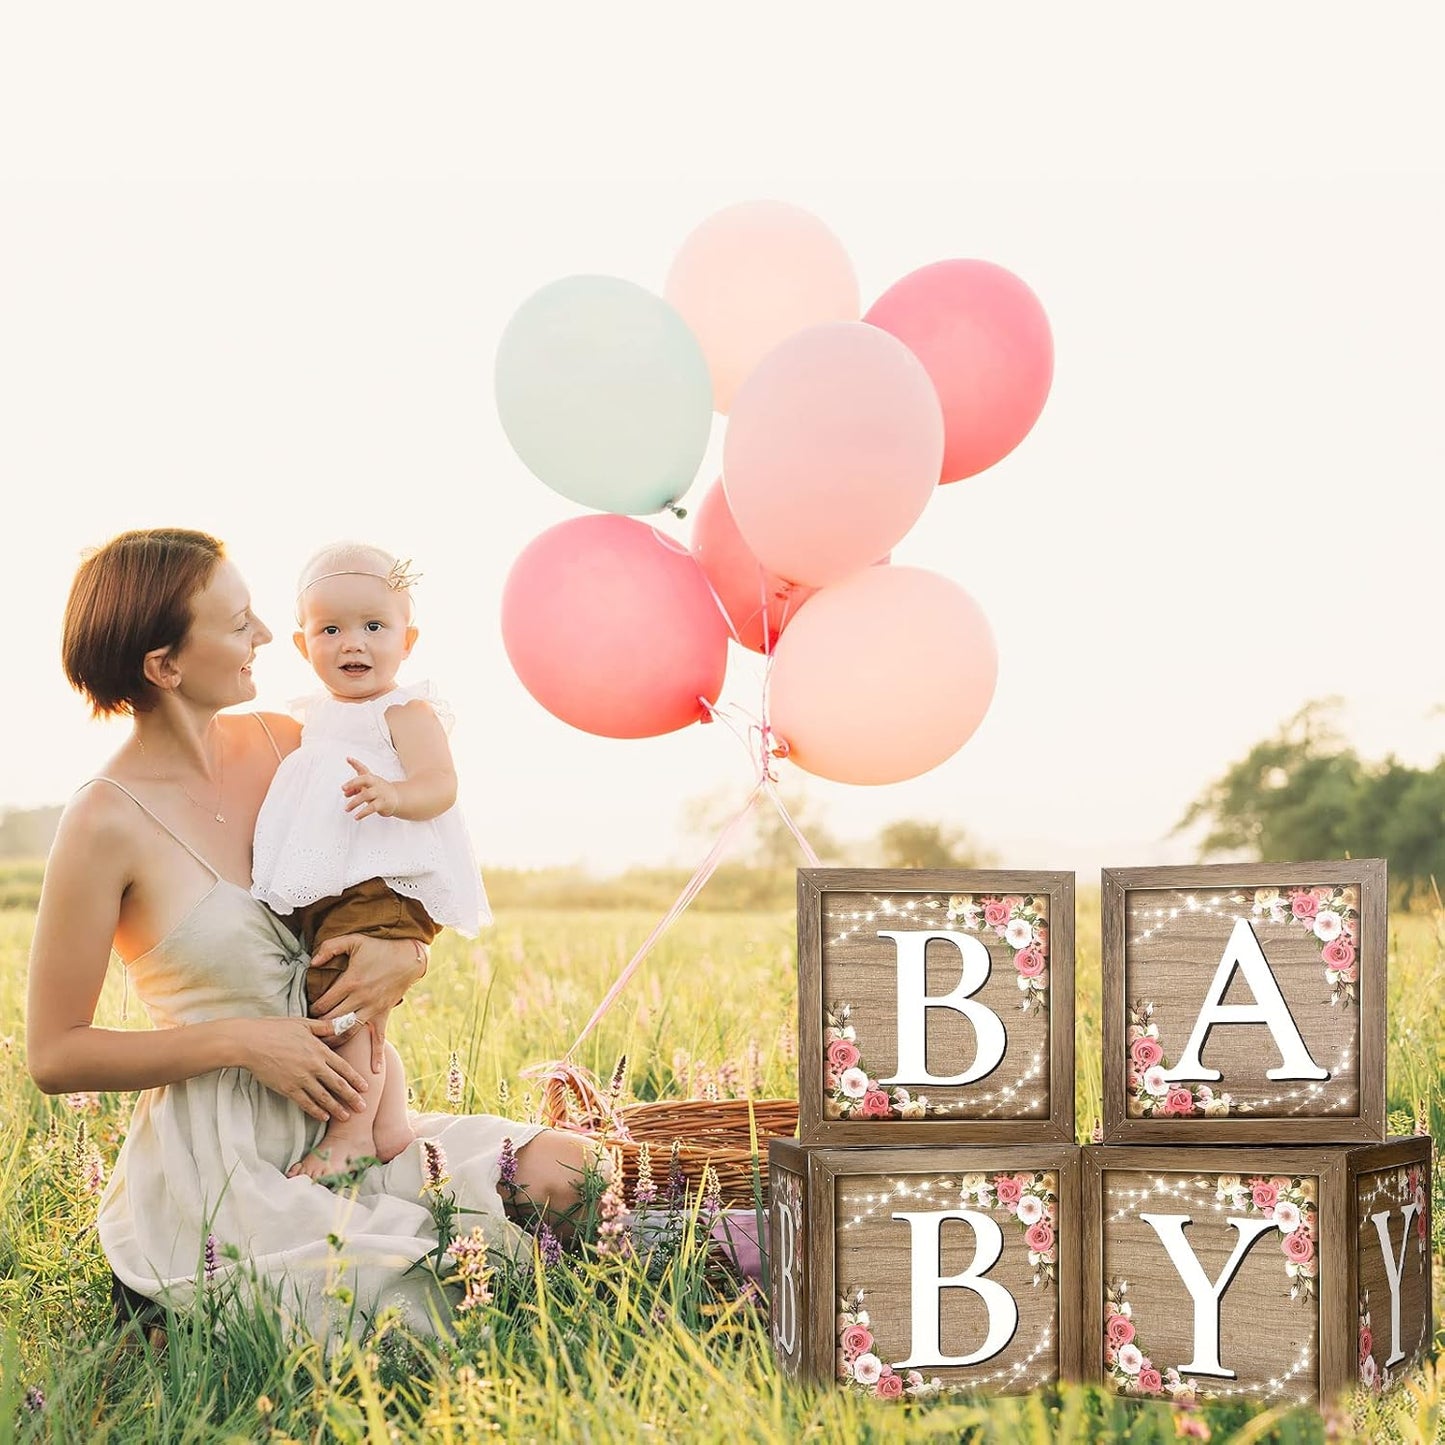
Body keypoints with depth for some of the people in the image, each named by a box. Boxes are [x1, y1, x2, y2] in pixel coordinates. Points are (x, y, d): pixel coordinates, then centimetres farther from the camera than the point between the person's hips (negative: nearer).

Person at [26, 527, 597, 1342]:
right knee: (415, 1311, -24)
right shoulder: (109, 823, -13)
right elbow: (55, 1056, -9)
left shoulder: (279, 743, 4)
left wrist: (406, 950, -9)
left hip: (331, 1132, 6)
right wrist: (242, 1041, -16)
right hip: (215, 1170, -6)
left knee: (568, 1173, -11)